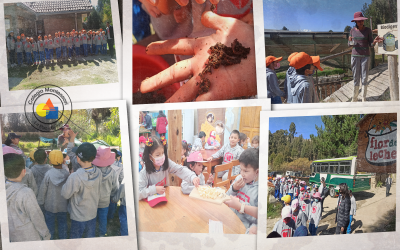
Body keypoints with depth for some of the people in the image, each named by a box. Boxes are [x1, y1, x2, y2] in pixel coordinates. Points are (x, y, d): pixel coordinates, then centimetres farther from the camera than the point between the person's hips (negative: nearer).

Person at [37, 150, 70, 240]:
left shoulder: (48, 173, -20)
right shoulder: (67, 173, -16)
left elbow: (42, 189, -10)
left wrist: (40, 202, 5)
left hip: (50, 205, -1)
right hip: (63, 205, 1)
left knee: (50, 225, 17)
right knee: (62, 224, 18)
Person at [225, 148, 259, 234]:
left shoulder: (257, 188, -13)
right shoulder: (239, 178, 5)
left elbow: (258, 213, -24)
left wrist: (240, 206, -24)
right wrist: (234, 188, -4)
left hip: (246, 226, -5)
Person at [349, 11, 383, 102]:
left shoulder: (368, 30, -2)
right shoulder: (352, 30, 3)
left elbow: (371, 45, -2)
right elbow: (349, 44, 9)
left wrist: (375, 41, -24)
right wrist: (351, 42, -14)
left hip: (365, 56, -1)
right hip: (355, 55, 1)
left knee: (364, 78, -1)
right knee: (356, 78, 3)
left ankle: (364, 99, 7)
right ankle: (355, 98, 12)